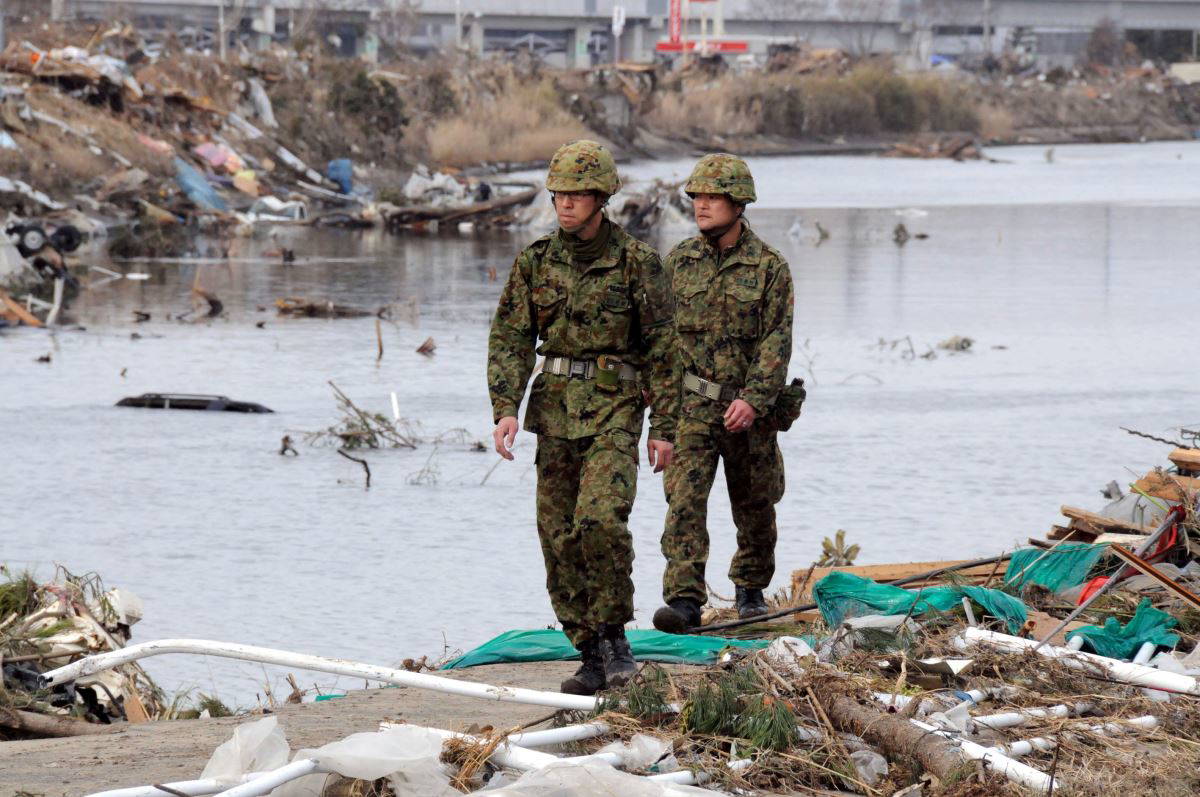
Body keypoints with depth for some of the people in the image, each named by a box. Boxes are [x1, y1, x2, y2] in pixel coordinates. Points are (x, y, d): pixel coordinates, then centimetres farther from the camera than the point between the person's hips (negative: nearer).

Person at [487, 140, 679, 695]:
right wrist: (505, 408, -8)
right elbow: (510, 338, 6)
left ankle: (615, 637, -9)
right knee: (559, 536, 3)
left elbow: (662, 348, -1)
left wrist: (664, 428, -3)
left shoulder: (636, 262, -4)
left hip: (614, 408, -4)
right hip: (555, 409, 4)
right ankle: (591, 655, 11)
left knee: (601, 518, -23)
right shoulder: (535, 261, 7)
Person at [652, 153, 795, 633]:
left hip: (748, 410, -1)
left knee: (754, 506, 14)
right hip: (691, 405, 1)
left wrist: (753, 399, -22)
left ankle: (751, 589, 35)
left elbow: (777, 340, -11)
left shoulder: (770, 267, -5)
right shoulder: (679, 261, 5)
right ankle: (684, 600, -21)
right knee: (684, 500, -15)